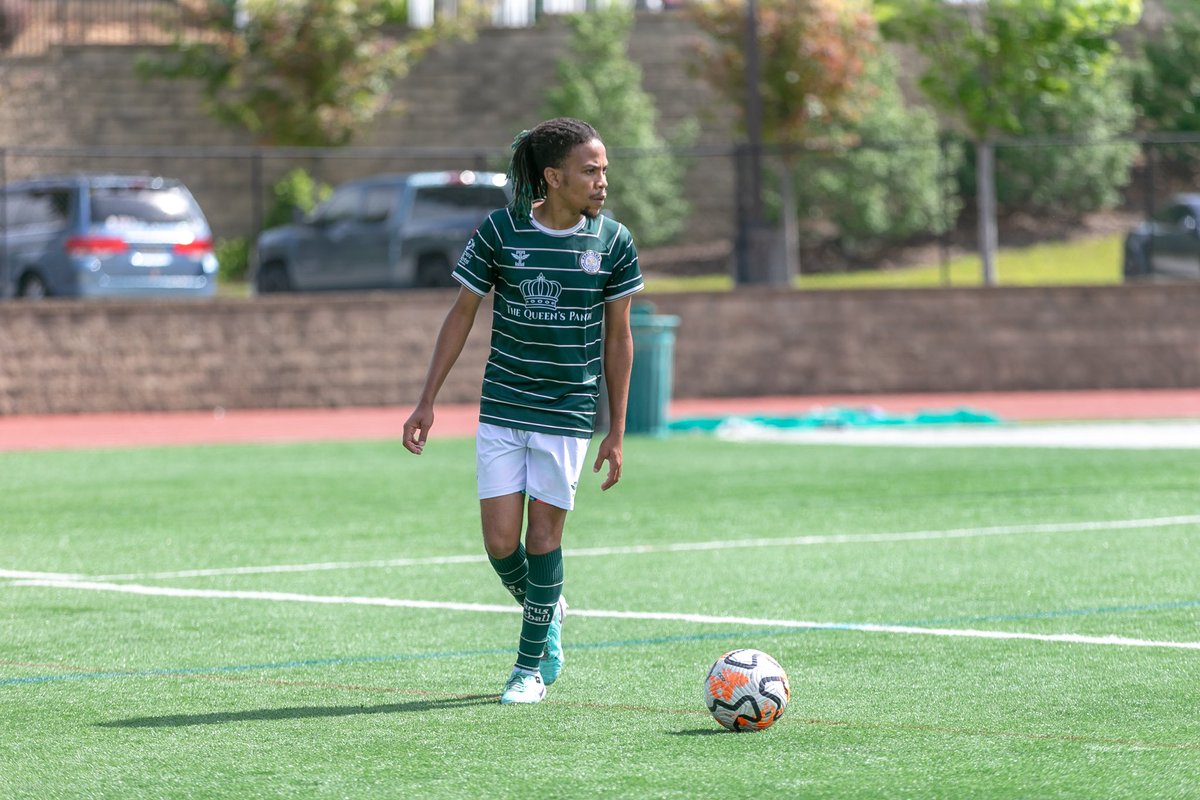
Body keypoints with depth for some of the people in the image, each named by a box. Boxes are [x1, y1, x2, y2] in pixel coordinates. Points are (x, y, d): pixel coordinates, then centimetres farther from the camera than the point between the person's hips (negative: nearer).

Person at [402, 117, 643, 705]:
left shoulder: (612, 242, -5)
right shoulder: (500, 232, -7)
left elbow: (617, 337, 4)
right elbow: (461, 315, 3)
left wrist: (616, 433, 4)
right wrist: (427, 403, 0)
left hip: (568, 414, 0)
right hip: (502, 409, 0)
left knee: (543, 534, 0)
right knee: (500, 543, -3)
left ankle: (531, 664, 17)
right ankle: (548, 613, 29)